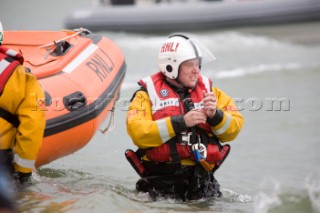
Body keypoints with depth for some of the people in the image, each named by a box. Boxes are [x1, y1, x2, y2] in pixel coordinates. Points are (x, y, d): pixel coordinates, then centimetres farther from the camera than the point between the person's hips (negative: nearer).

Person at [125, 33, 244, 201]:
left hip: (201, 177, 3)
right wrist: (181, 122, -15)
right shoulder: (148, 93, 4)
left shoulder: (208, 90, 15)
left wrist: (215, 115, -11)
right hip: (161, 179, -3)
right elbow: (138, 132, -12)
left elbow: (233, 129, 9)